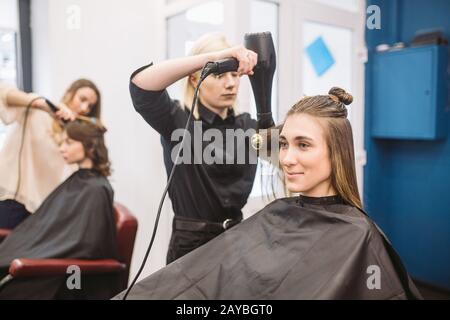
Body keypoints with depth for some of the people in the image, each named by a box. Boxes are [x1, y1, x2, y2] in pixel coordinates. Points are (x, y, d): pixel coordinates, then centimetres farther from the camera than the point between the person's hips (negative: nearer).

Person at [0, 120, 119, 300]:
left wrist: (25, 259, -15)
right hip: (48, 257, 8)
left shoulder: (96, 190, -16)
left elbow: (82, 244, -21)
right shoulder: (76, 180, 11)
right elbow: (43, 224, 14)